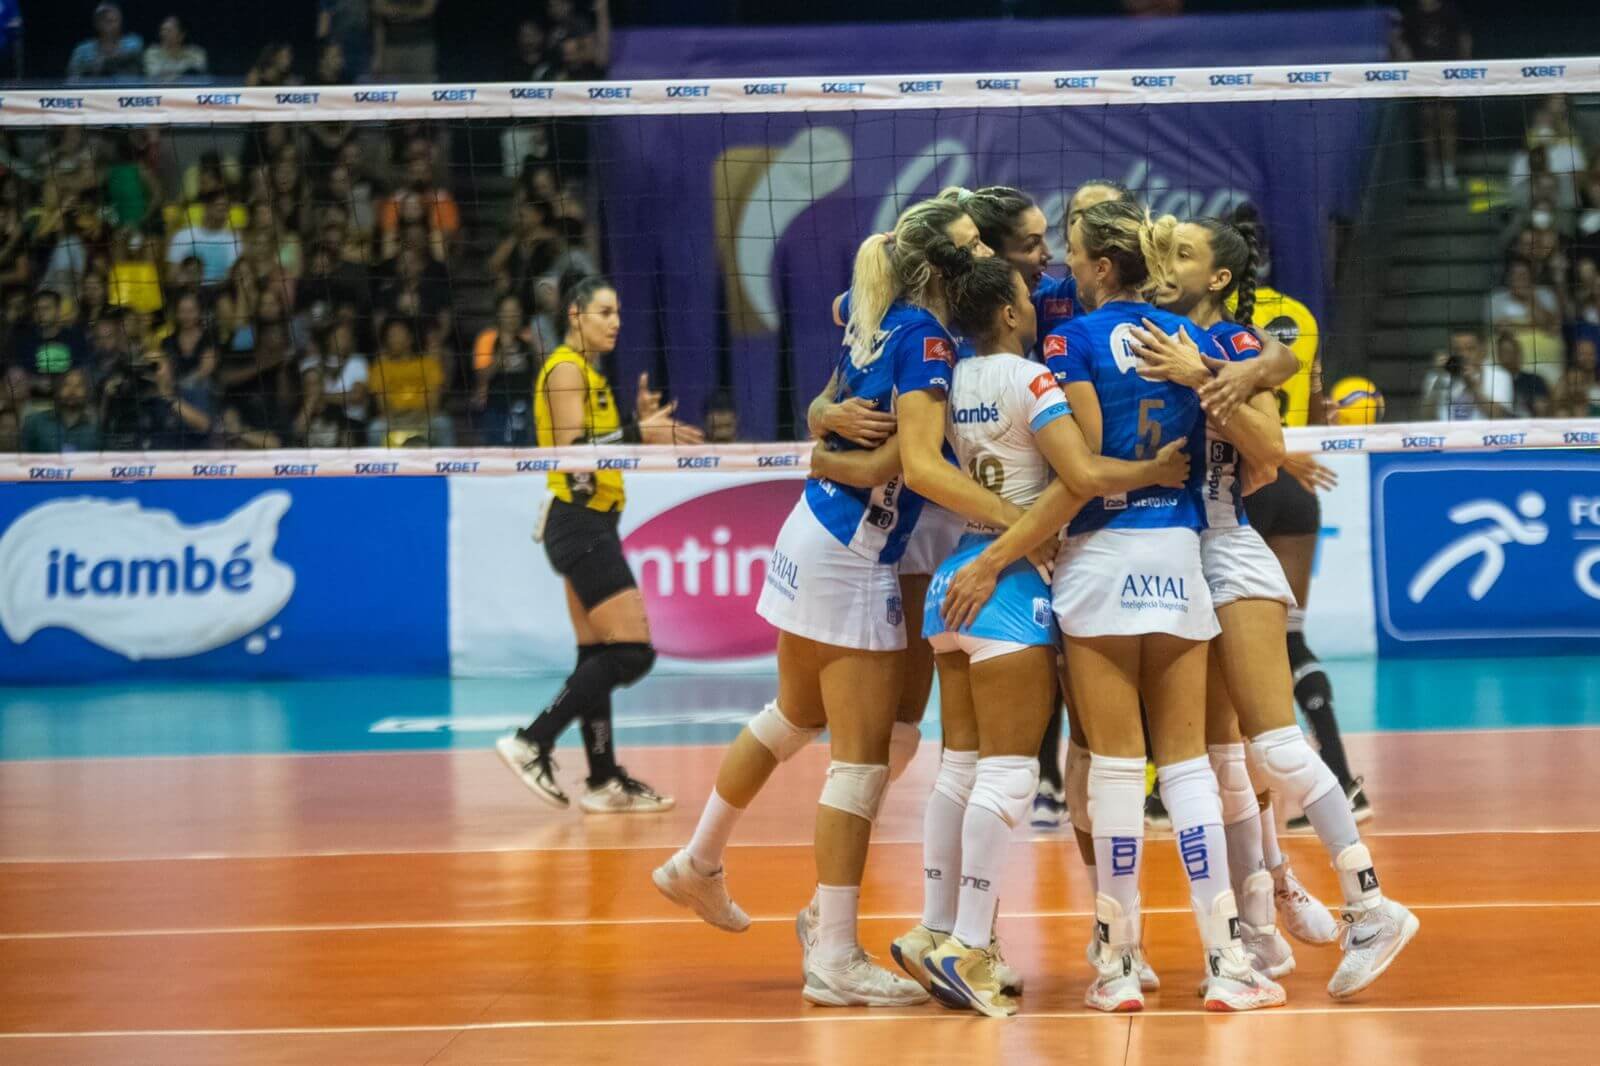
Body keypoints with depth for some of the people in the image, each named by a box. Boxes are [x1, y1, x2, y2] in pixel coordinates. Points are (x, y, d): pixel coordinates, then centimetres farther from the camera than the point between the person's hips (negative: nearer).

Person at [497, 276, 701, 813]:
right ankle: (532, 743, -12)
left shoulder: (590, 372, 18)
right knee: (632, 649, -14)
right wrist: (637, 434, -27)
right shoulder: (566, 368, -11)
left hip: (591, 526, 10)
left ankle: (605, 781, 12)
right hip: (580, 524, -10)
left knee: (598, 655, 9)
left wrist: (639, 421, 7)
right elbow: (573, 447, -21)